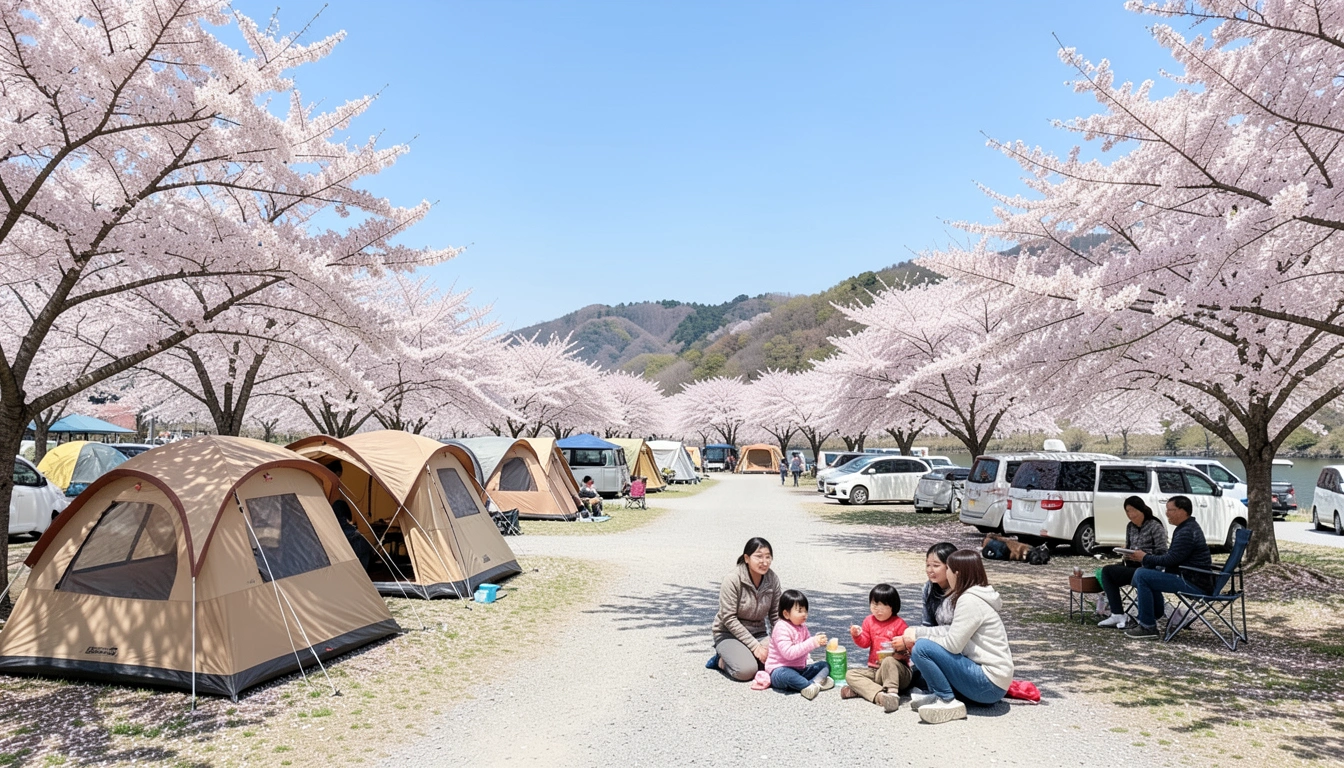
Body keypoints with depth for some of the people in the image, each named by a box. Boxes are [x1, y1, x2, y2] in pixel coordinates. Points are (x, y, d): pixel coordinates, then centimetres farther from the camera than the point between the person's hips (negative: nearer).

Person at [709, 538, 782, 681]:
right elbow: (729, 619, -20)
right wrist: (755, 646, -23)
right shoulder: (732, 580, -20)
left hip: (757, 633, 5)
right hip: (729, 633, -4)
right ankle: (721, 660, 2)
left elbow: (776, 615, 1)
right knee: (746, 670, -31)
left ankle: (746, 657, 3)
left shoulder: (772, 579, -5)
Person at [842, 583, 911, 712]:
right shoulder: (869, 621, 11)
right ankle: (879, 695, -37)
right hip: (874, 670, 5)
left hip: (896, 669, -5)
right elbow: (865, 643, 5)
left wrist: (904, 643, -27)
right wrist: (857, 635, -17)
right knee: (850, 674, -15)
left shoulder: (899, 623, -2)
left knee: (888, 661, -38)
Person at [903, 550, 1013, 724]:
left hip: (989, 684, -10)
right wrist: (917, 632, 5)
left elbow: (952, 644, -19)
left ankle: (947, 702, -10)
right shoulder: (976, 595, 12)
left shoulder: (970, 600, -18)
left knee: (921, 648, -19)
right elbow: (953, 632, 12)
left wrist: (918, 638, -6)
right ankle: (937, 694, 3)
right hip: (991, 683, 10)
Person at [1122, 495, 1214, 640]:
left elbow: (1170, 560, -20)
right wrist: (1146, 557, 9)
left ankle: (1148, 627, -13)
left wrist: (1145, 558, -6)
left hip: (1194, 584, -11)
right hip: (1195, 580, 11)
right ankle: (1156, 614, 24)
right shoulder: (1188, 528, 16)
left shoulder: (1186, 533, -18)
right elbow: (1171, 557, 20)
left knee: (1141, 575, -17)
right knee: (1147, 569, 19)